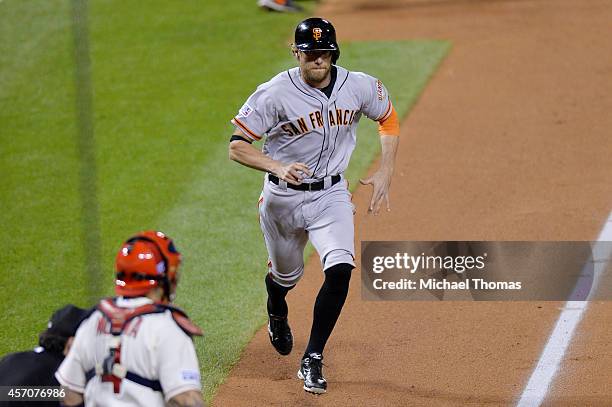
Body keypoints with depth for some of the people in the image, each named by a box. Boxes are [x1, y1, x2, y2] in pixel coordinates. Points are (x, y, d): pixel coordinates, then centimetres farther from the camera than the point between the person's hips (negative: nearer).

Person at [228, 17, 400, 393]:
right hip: (283, 197, -1)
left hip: (331, 195, 1)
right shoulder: (275, 93, -19)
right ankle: (277, 314, 58)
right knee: (286, 274, 18)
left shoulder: (360, 87, -11)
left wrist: (386, 172, -1)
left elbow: (389, 120, 10)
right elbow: (237, 147, -17)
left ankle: (313, 362, -10)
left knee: (340, 270, -21)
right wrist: (278, 167, -34)